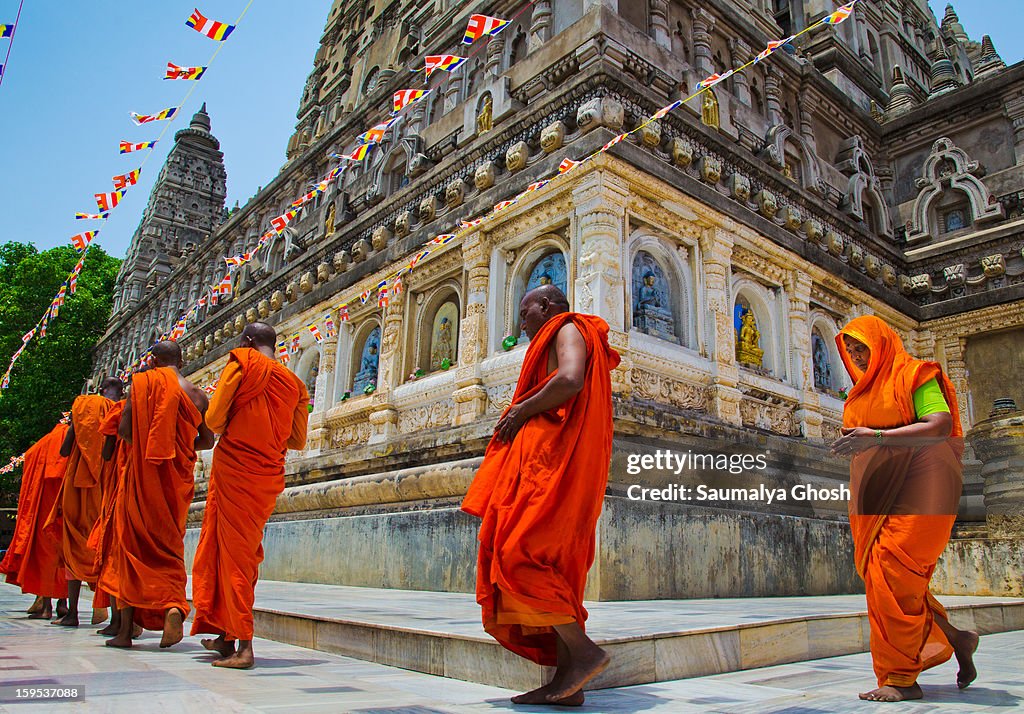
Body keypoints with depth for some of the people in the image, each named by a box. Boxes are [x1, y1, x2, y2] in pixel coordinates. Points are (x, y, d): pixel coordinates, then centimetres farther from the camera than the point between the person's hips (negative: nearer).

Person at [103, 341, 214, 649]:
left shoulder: (142, 381, -2)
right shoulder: (196, 393, 5)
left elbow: (124, 429, -7)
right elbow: (207, 440, 7)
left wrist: (142, 447, 12)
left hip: (143, 473, -2)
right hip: (178, 477, 2)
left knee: (132, 545, 7)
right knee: (169, 546, 12)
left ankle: (126, 629, 8)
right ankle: (173, 605, -12)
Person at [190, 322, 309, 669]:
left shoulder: (241, 364, -3)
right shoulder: (293, 382, 9)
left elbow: (214, 419, -8)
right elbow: (298, 440, 10)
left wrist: (232, 430, 12)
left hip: (234, 467, -5)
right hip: (269, 475, 5)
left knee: (233, 551, 0)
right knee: (247, 551, 15)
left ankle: (244, 645, -2)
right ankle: (226, 635, 22)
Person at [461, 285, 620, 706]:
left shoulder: (569, 329, 1)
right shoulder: (559, 341, 31)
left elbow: (570, 380, -20)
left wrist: (521, 410, -10)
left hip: (552, 458, -10)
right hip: (541, 459, 10)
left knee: (515, 554, -15)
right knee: (552, 566, 4)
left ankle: (582, 650, -15)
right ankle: (567, 679, 3)